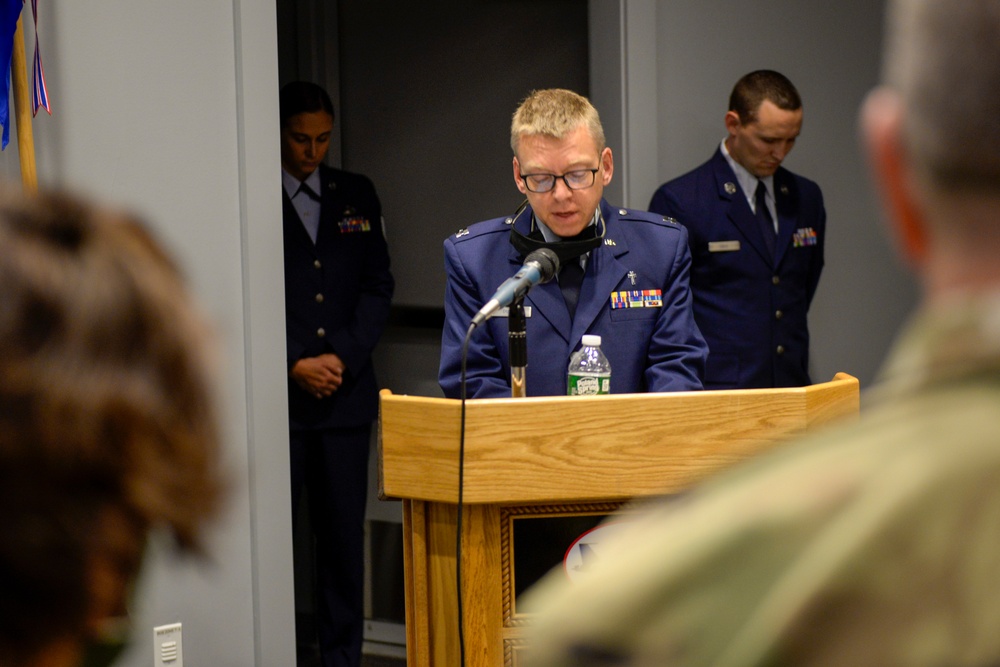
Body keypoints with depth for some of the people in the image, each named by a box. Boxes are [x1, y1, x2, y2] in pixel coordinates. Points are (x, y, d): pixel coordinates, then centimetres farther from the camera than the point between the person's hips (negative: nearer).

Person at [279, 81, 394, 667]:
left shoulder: (358, 195, 13)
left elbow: (378, 286, 11)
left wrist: (342, 357, -2)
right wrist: (294, 365, -8)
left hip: (345, 392, 3)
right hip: (278, 393, -3)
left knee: (344, 530, 4)